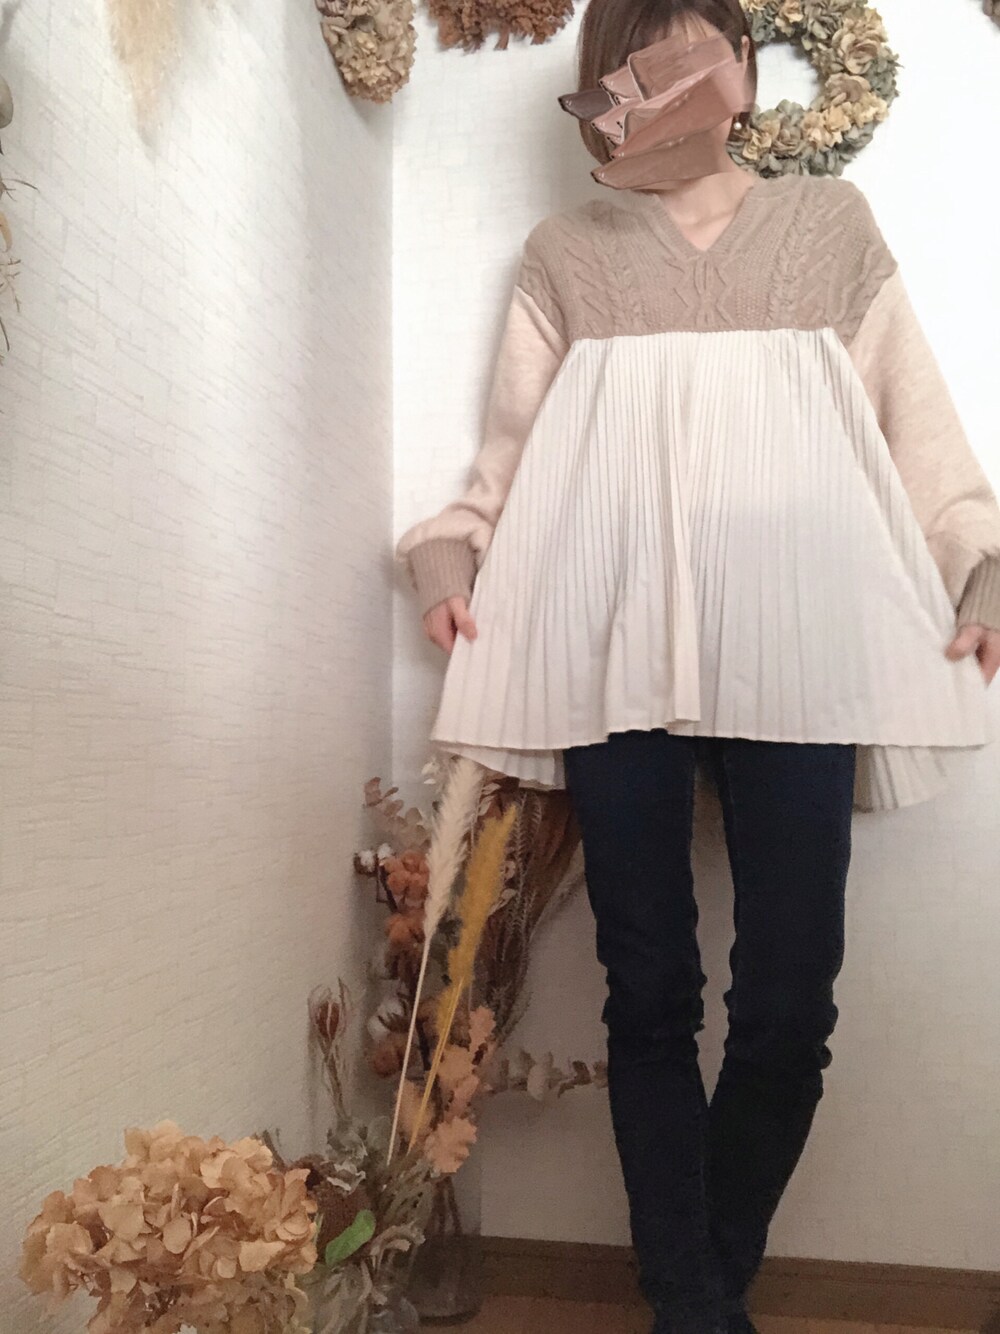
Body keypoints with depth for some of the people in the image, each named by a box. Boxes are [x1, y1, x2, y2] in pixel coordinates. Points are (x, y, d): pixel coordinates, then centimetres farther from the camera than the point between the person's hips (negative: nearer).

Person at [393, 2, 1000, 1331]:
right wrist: (453, 553, 0)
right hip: (613, 646, 0)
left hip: (791, 642, 1)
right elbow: (512, 444, 16)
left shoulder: (831, 223, 19)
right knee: (650, 992, 0)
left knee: (789, 1000, -2)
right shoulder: (564, 253, 18)